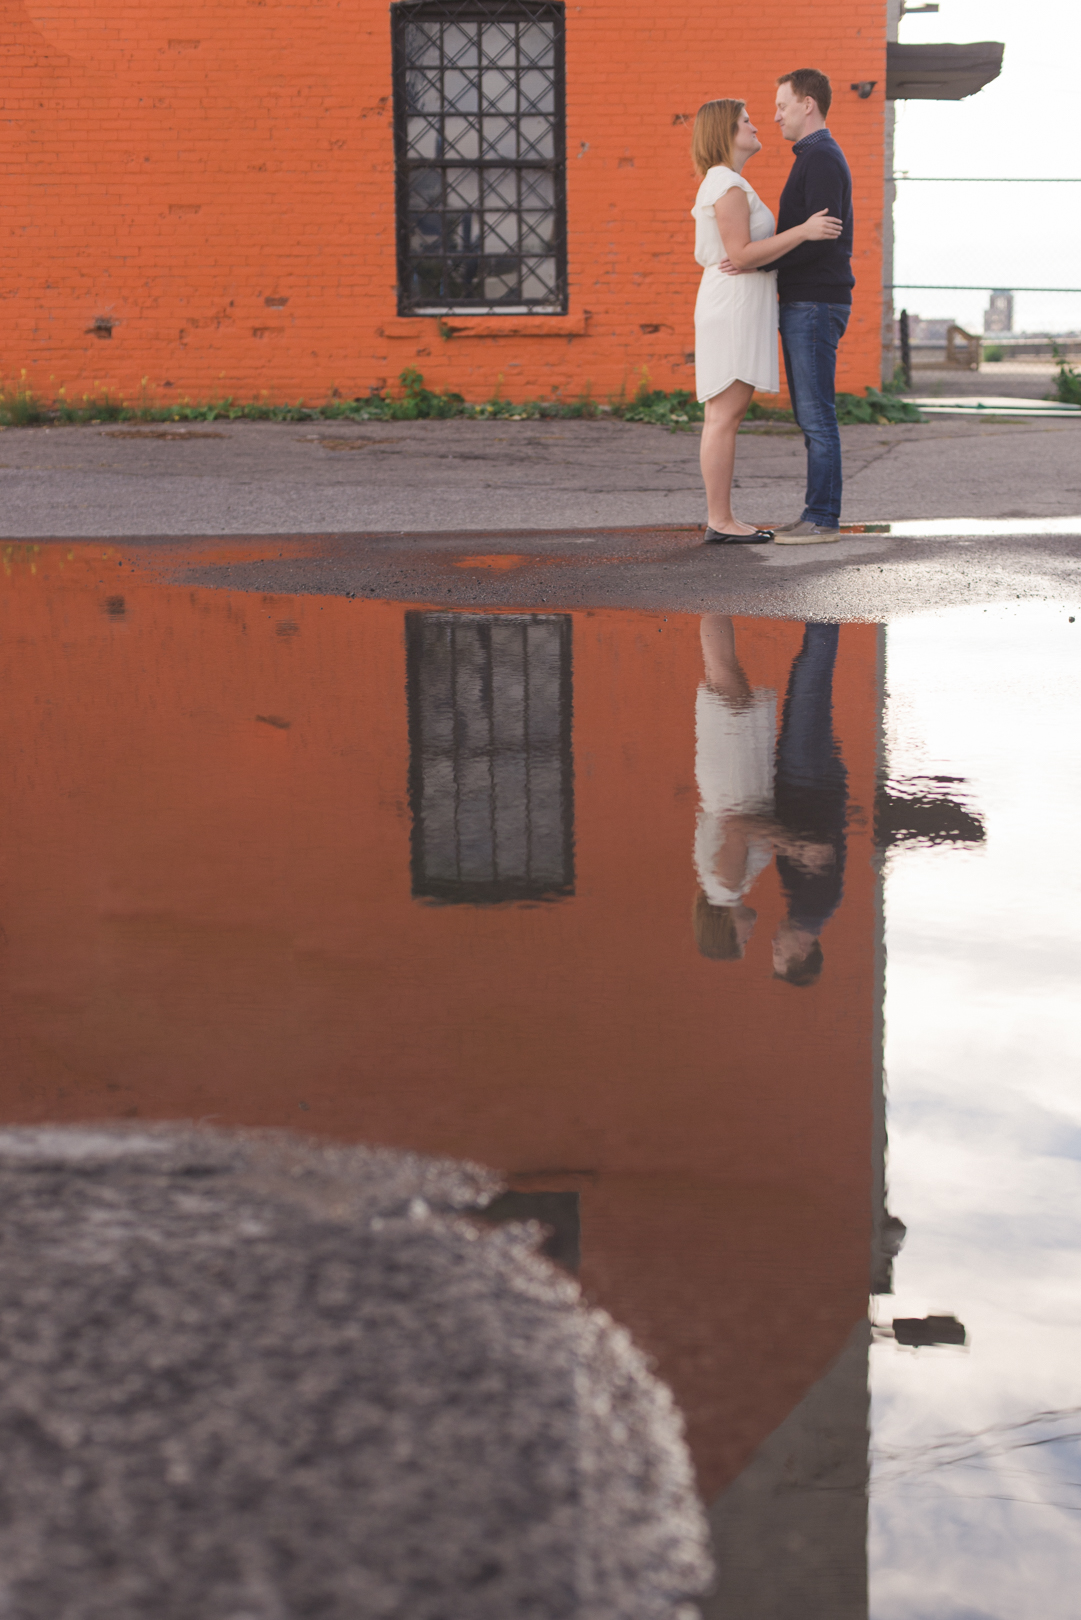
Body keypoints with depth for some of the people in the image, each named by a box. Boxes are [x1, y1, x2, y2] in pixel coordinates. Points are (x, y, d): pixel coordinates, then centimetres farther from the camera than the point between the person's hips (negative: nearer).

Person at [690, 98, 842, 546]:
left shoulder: (717, 185, 18)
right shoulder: (729, 185, -14)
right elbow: (741, 255, -20)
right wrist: (803, 231, -21)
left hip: (727, 308, 10)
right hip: (734, 309, -10)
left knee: (725, 416, 9)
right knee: (725, 416, -9)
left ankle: (720, 518, 10)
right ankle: (720, 522, -9)